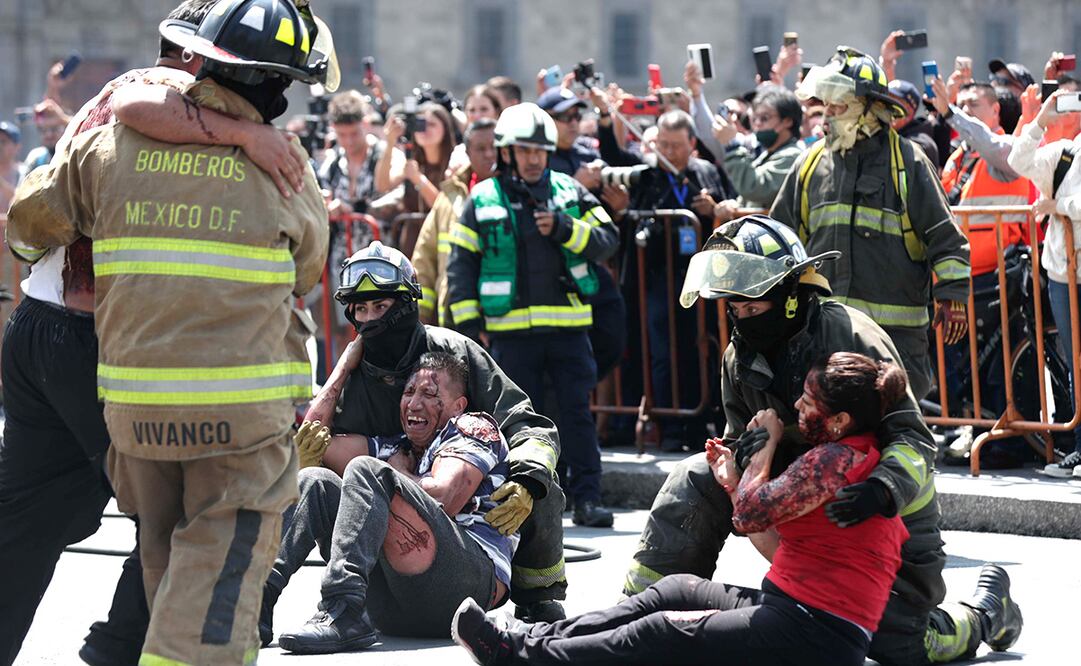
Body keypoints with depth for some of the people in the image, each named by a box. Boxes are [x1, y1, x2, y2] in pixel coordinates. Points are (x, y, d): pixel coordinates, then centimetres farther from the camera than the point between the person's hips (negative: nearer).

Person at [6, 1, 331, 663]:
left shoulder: (111, 145, 2)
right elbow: (305, 274, 10)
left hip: (134, 402, 4)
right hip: (243, 409, -4)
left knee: (164, 553, 18)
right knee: (221, 564, -2)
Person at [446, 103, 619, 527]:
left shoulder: (570, 193, 8)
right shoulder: (482, 202, 4)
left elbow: (607, 241, 3)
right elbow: (460, 263, 5)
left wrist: (564, 229, -12)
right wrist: (467, 321, -2)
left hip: (568, 326, 1)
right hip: (511, 330, -1)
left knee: (577, 413, 1)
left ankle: (586, 499, 4)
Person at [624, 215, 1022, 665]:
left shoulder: (851, 336, -26)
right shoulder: (741, 358, -4)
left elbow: (913, 440, -29)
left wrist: (882, 490, -50)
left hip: (890, 508, -6)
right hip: (805, 491, 6)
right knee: (696, 480, -13)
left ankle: (987, 612, 23)